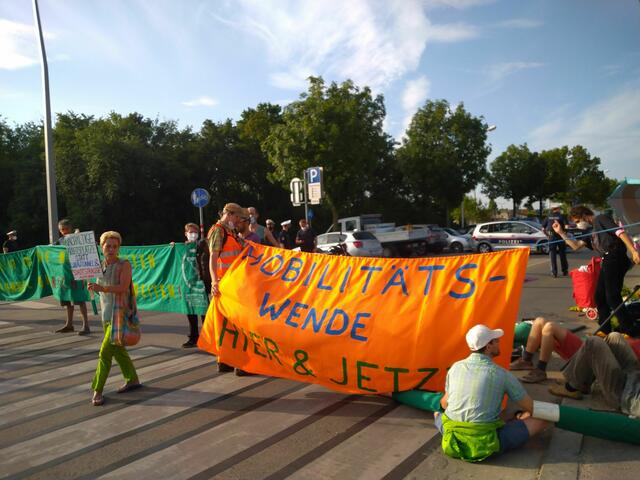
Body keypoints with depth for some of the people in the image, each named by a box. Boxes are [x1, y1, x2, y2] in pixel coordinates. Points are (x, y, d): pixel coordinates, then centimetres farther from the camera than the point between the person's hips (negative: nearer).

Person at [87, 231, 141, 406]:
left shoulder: (124, 265, -10)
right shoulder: (100, 266, 9)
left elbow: (123, 287, -24)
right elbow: (101, 290, 17)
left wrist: (103, 288, -37)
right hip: (106, 313, 7)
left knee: (105, 352, -9)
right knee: (118, 350, 17)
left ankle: (97, 390, 2)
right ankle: (132, 380, 32)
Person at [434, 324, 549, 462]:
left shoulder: (455, 367, 2)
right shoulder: (502, 374, -8)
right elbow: (529, 407, 5)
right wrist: (523, 416, 29)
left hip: (451, 440, 5)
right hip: (485, 444, -4)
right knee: (542, 419, 6)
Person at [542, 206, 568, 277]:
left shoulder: (548, 217, 7)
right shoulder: (561, 216, -1)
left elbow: (543, 229, 4)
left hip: (551, 237, 1)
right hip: (560, 237, -1)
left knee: (552, 254, 5)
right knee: (562, 254, 12)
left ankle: (554, 272, 2)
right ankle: (564, 271, 21)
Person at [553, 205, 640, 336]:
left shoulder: (601, 219, 0)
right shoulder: (592, 231, 25)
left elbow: (620, 232, -13)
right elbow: (576, 245, 21)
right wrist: (561, 232, 17)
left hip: (615, 258, -10)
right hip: (607, 262, 10)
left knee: (613, 297, -9)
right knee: (600, 296, 13)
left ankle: (629, 330, 0)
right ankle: (605, 330, 22)